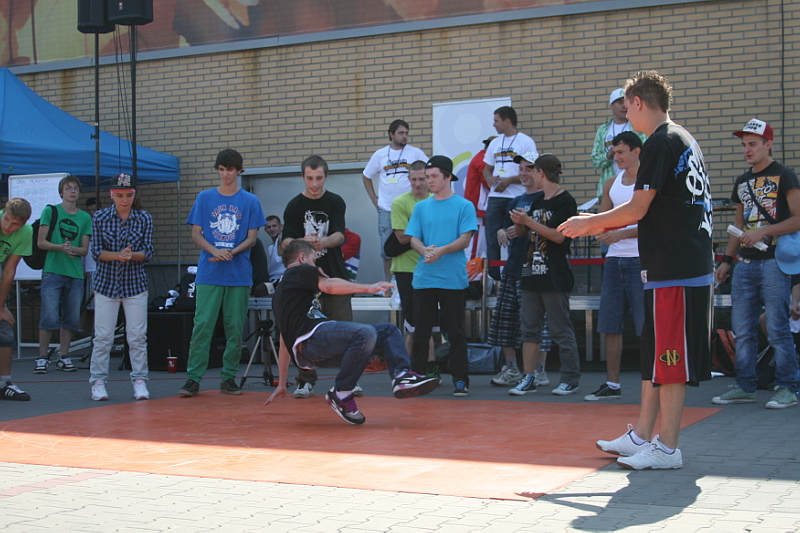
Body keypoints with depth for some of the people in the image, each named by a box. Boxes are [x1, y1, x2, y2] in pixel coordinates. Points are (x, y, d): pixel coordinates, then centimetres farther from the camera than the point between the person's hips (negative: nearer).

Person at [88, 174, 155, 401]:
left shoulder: (144, 219, 1)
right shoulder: (99, 218, -1)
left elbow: (148, 252, -2)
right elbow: (96, 252, -5)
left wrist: (131, 255, -22)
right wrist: (117, 256, -22)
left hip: (135, 284, 1)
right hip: (106, 284, 0)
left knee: (137, 337, 1)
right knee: (102, 336, -1)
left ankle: (139, 381, 9)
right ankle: (98, 382, 8)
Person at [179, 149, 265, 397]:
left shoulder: (250, 201, 6)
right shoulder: (204, 198, 7)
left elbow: (251, 238, 4)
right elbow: (195, 234, 5)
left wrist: (232, 253, -14)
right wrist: (216, 251, -13)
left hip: (239, 275, 0)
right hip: (208, 274, 0)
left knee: (235, 328, 3)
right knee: (202, 325, -6)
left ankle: (228, 377, 13)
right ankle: (193, 378, -2)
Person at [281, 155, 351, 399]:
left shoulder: (336, 202, 4)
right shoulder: (294, 206, 3)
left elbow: (340, 235, -8)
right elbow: (285, 242, -6)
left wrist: (324, 241, -31)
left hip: (335, 276, 0)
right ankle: (306, 381, 10)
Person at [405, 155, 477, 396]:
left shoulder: (464, 206, 2)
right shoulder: (421, 207, 13)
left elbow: (465, 239, -6)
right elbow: (414, 239, 7)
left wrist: (441, 250, -22)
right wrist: (425, 251, -16)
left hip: (453, 279, -3)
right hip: (424, 278, 3)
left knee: (455, 331, 1)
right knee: (421, 330, 7)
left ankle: (460, 379, 7)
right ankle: (416, 376, 15)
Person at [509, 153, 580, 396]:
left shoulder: (566, 201, -7)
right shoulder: (537, 202, 17)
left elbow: (559, 236, -16)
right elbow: (521, 232, 24)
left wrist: (529, 221, -16)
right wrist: (518, 222, 2)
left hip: (555, 278, -8)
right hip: (531, 274, 8)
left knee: (561, 330, -2)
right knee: (529, 328, 6)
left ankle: (571, 378, 6)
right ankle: (528, 378, 10)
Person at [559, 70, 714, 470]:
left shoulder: (660, 143, -13)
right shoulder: (684, 140, 18)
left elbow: (637, 209, -16)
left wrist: (590, 223, -1)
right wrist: (605, 226, 24)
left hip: (673, 271, -10)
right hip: (689, 262, 10)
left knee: (670, 359, -5)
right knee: (654, 354, 15)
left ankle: (667, 448, 1)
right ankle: (642, 435, 22)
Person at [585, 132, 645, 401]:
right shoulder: (612, 184, 16)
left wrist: (620, 234, -18)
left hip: (641, 260, -6)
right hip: (614, 259, 6)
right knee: (610, 326, 7)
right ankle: (612, 384, 14)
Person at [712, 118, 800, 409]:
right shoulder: (742, 181, 19)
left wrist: (763, 232, -18)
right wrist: (727, 260, 16)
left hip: (773, 262, -7)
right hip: (745, 263, 7)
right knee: (742, 330, 6)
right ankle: (744, 386, 13)